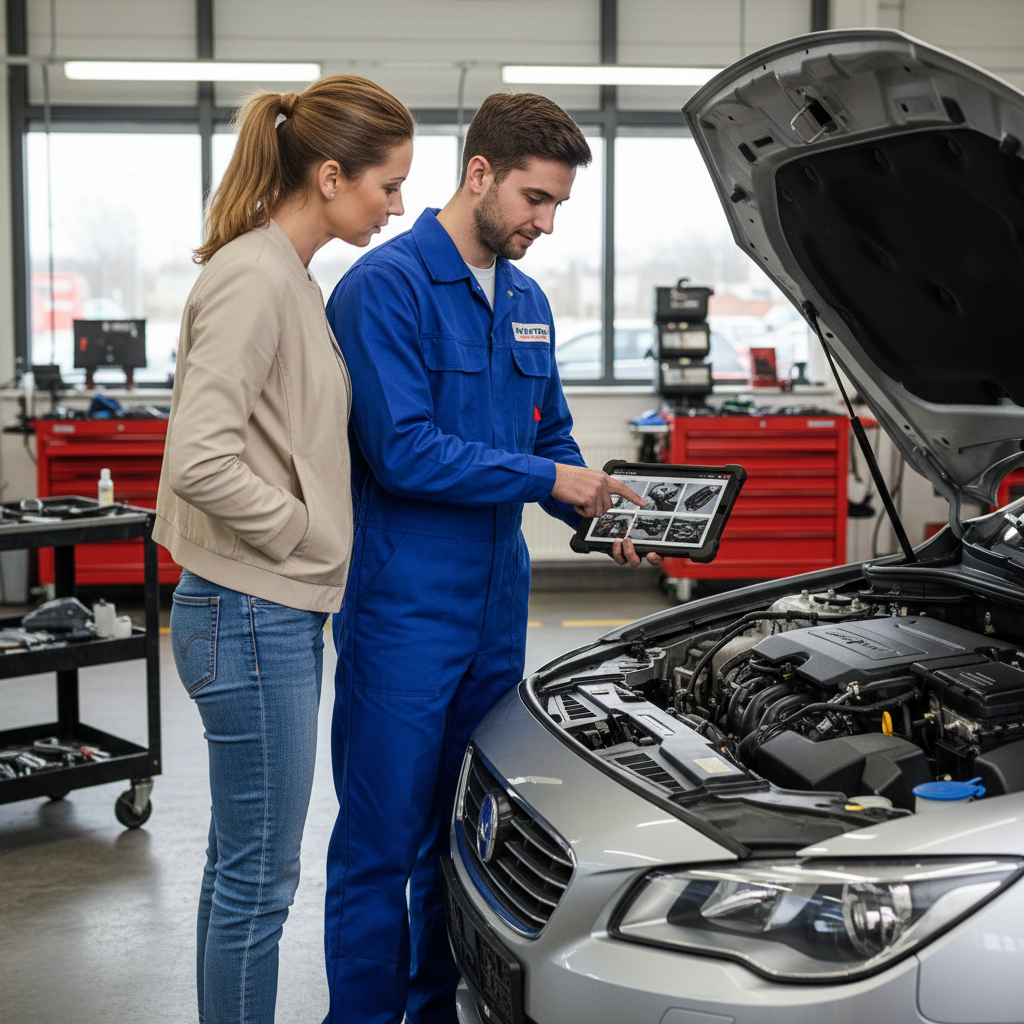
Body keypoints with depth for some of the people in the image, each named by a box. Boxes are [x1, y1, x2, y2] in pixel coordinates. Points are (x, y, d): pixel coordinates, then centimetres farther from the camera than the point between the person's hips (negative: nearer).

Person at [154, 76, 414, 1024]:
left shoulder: (291, 279, 13)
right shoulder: (253, 282, -18)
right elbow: (201, 464, -27)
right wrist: (311, 536, -15)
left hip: (284, 613, 10)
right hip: (252, 617, -10)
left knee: (242, 864, 19)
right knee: (260, 876, 1)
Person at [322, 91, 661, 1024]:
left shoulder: (527, 301, 14)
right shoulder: (387, 286, -12)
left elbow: (552, 440, 20)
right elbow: (403, 451, -20)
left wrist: (603, 512, 1)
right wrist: (544, 479, -15)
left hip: (497, 607, 8)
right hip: (404, 607, -8)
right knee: (382, 840, 1)